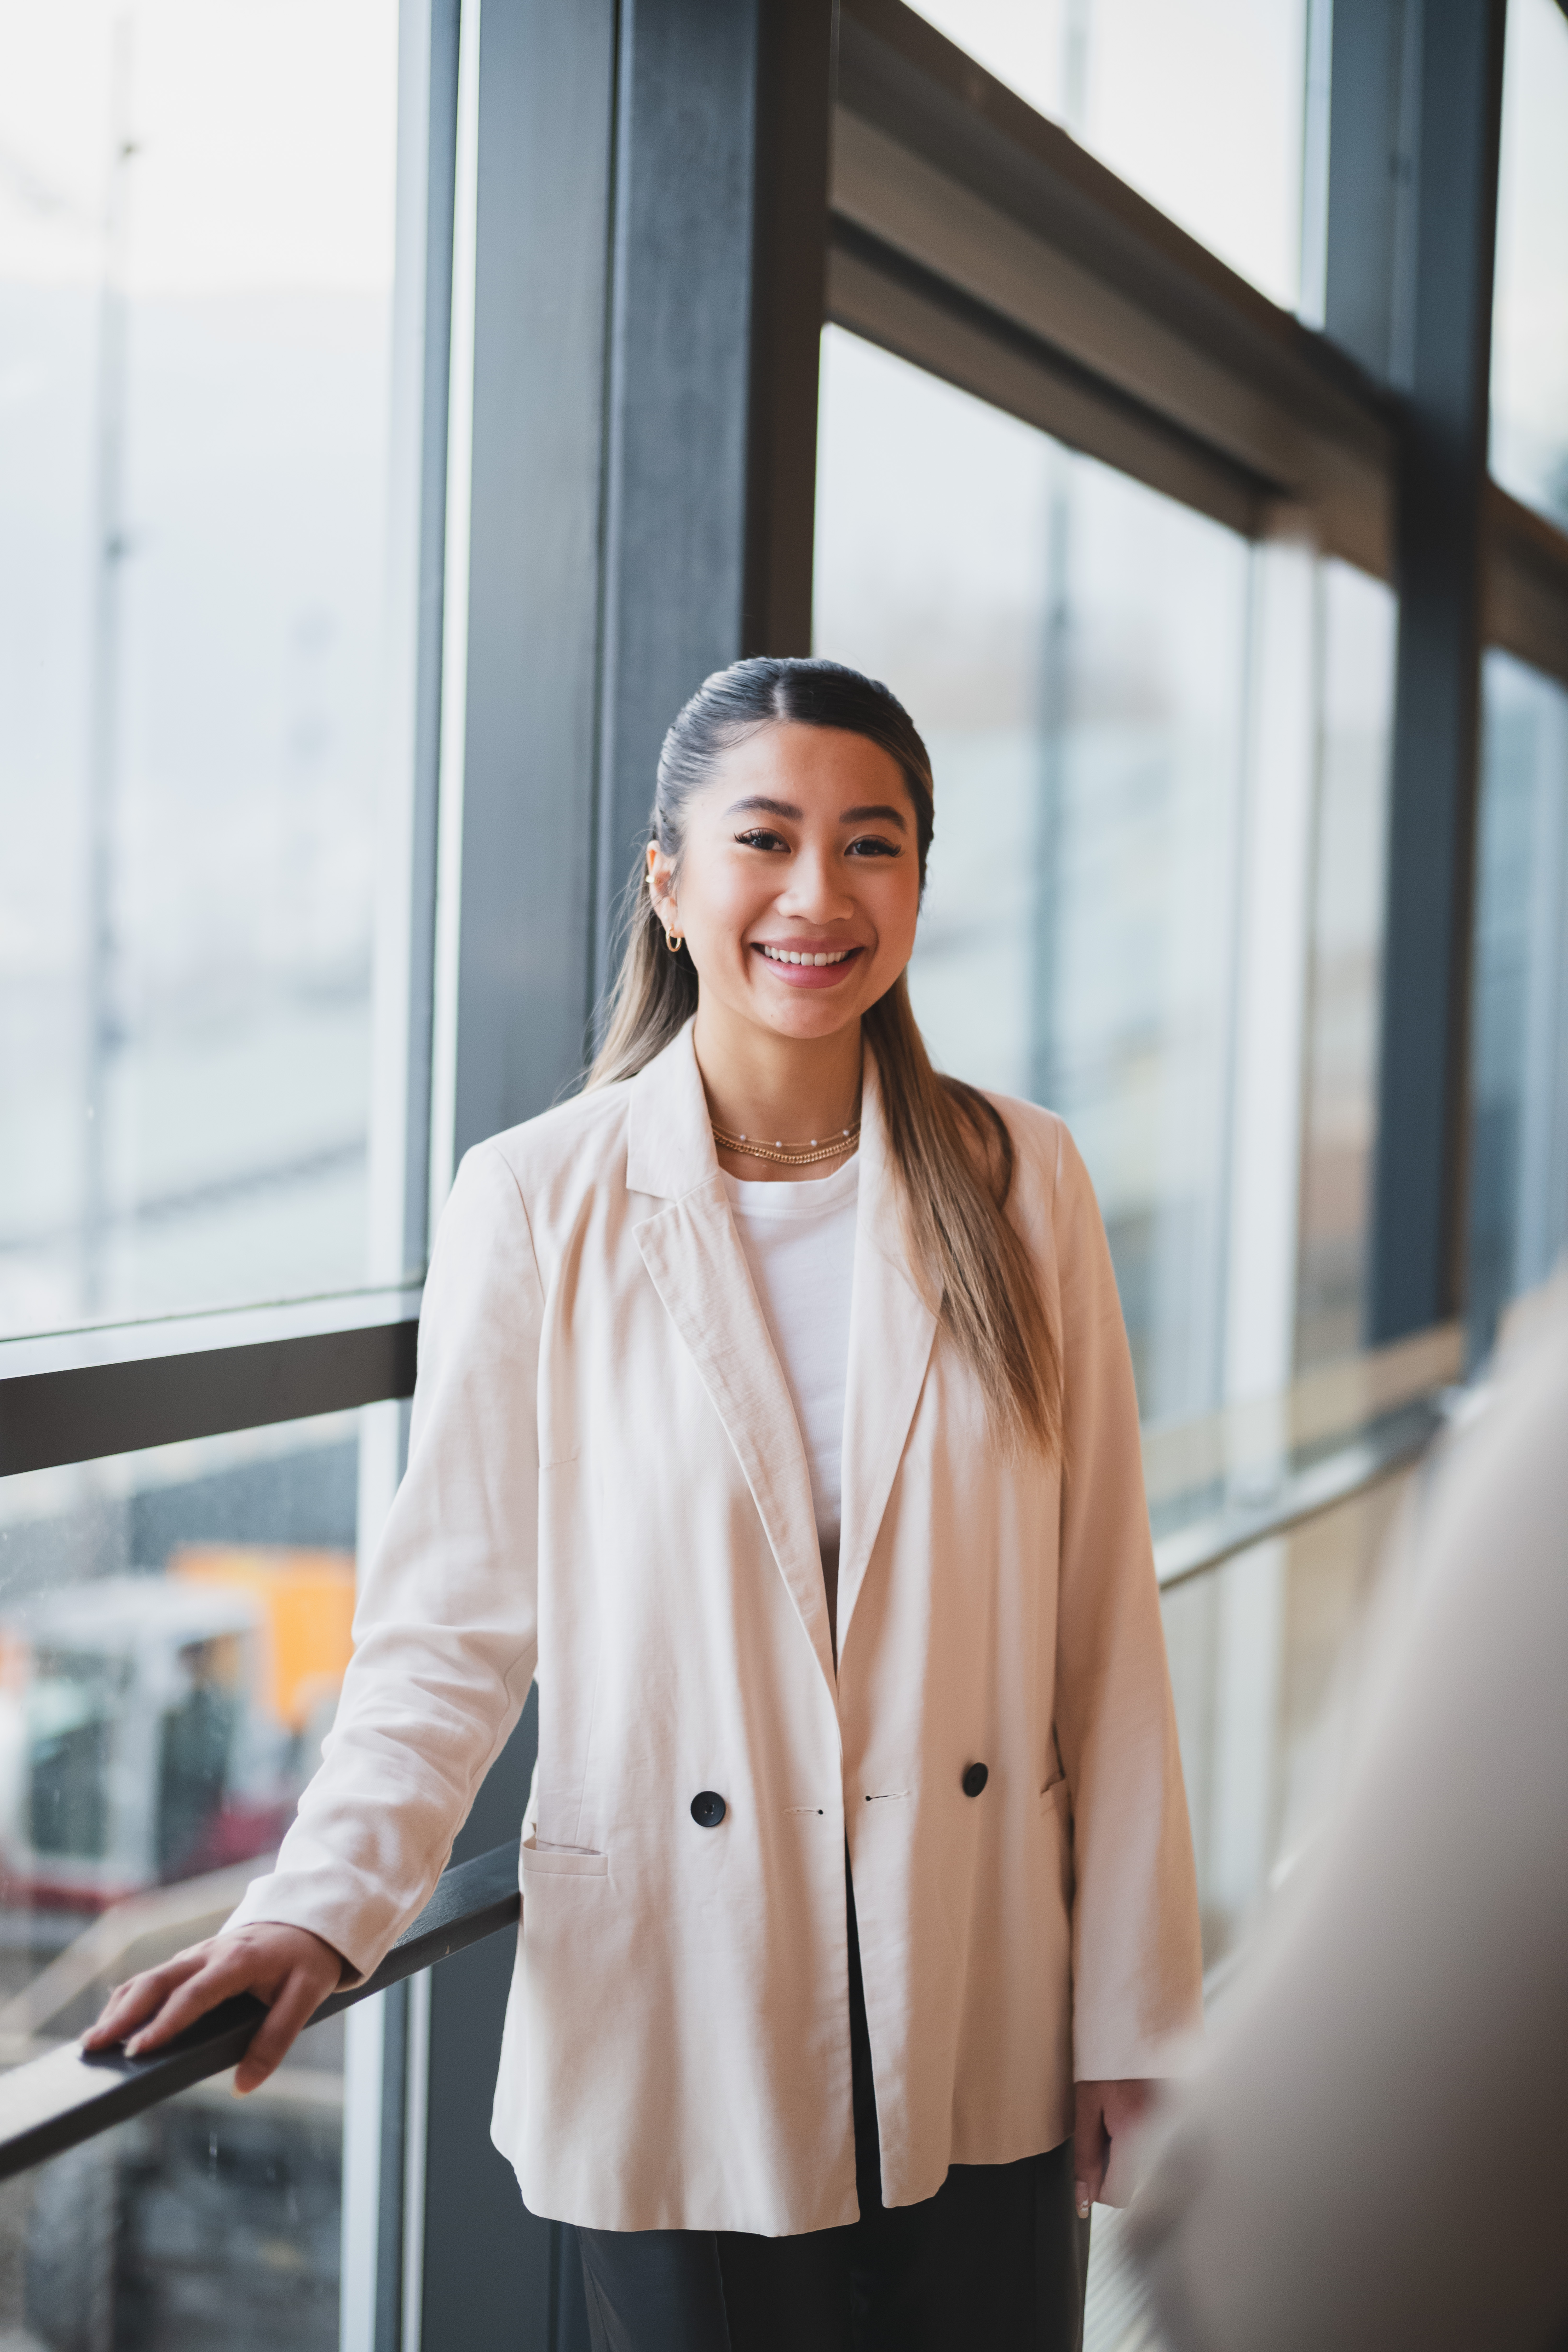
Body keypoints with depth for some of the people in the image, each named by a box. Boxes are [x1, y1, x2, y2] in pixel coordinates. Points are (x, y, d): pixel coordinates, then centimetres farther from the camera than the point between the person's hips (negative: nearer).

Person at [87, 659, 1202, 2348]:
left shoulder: (1018, 1183, -1)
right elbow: (453, 1621, -4)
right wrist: (320, 1904, -20)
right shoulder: (534, 1204, -7)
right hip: (679, 2056, -2)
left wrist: (1130, 2014, 3)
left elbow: (1101, 1622, 2)